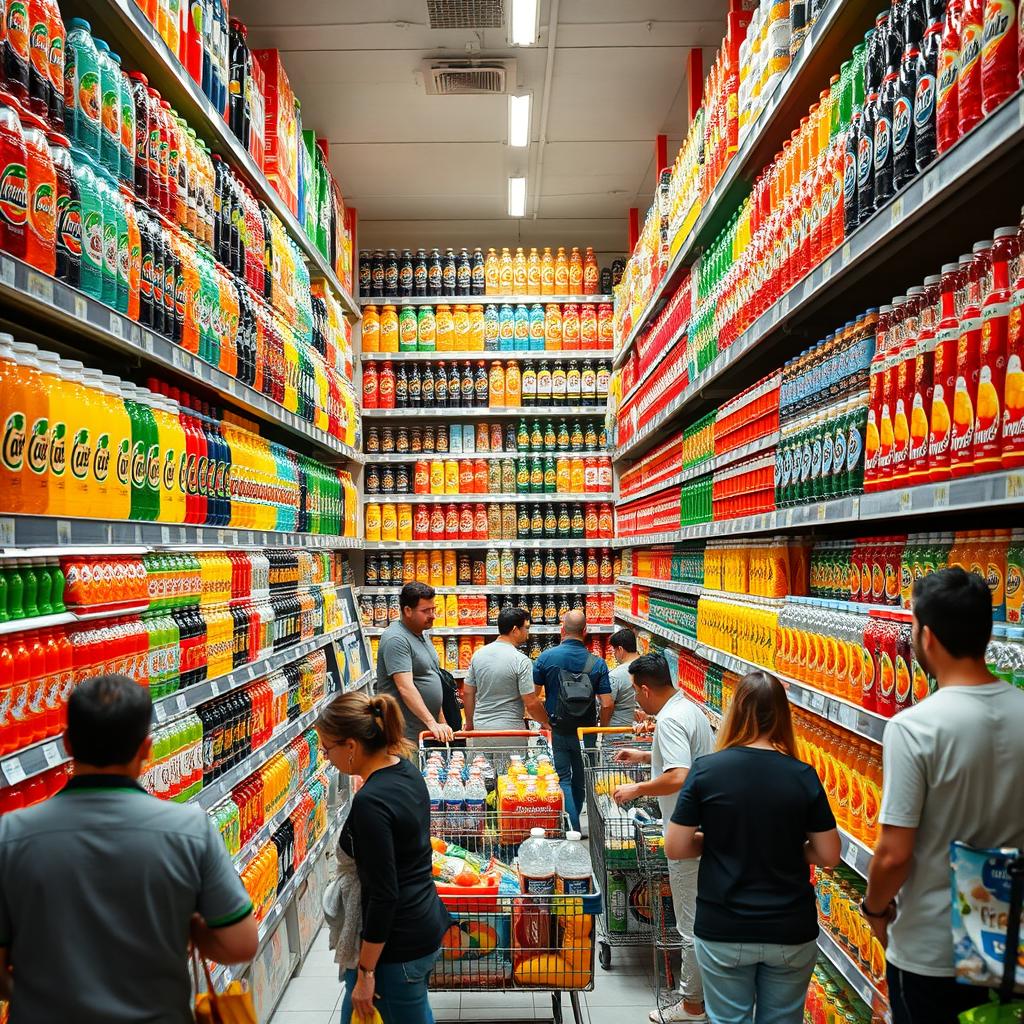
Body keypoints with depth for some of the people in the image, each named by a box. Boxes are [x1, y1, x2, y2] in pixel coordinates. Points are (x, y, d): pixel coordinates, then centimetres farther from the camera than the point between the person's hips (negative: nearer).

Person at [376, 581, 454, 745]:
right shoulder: (396, 639, -15)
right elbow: (405, 688, -24)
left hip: (429, 731, 9)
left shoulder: (421, 636, 15)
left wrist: (442, 724, 19)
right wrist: (432, 723, -30)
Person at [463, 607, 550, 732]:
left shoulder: (478, 655, 3)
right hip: (509, 728, -5)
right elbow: (531, 703, -14)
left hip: (480, 726, 6)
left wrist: (469, 723, 20)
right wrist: (546, 722, 3)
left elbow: (467, 692, 9)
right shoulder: (521, 661, -14)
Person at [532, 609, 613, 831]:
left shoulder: (547, 657, -11)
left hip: (557, 731, -2)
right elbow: (607, 705, -10)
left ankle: (573, 830, -6)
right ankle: (575, 823, 34)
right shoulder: (597, 663, -8)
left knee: (562, 779, 5)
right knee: (580, 781, 19)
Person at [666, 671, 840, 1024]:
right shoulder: (803, 776, -10)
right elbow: (829, 855, -5)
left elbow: (675, 847, -9)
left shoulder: (705, 770, -13)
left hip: (722, 931, -1)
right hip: (790, 931, 1)